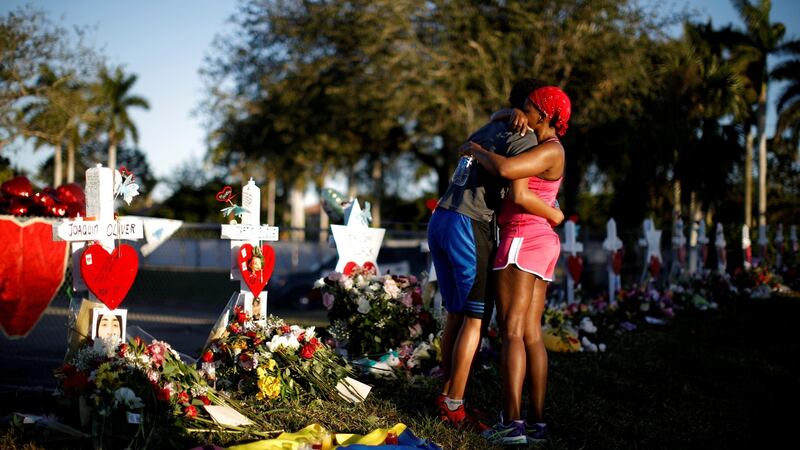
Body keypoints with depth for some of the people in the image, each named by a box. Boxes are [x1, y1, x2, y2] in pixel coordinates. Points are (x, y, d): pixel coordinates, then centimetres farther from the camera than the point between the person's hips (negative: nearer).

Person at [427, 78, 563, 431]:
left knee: (456, 313, 12)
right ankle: (454, 406, -2)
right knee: (475, 317, -3)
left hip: (440, 219, 9)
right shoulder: (525, 139, -4)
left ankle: (446, 397, 14)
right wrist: (553, 214, 0)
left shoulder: (486, 131, 23)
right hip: (469, 227, -8)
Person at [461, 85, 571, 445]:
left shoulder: (549, 151, -13)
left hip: (523, 242, -10)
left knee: (511, 331, -11)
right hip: (537, 244, 10)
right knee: (531, 335, 6)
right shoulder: (544, 142, 18)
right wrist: (515, 116, 7)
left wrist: (475, 150, -9)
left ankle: (511, 422, -15)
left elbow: (504, 169, -27)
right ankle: (536, 421, 3)